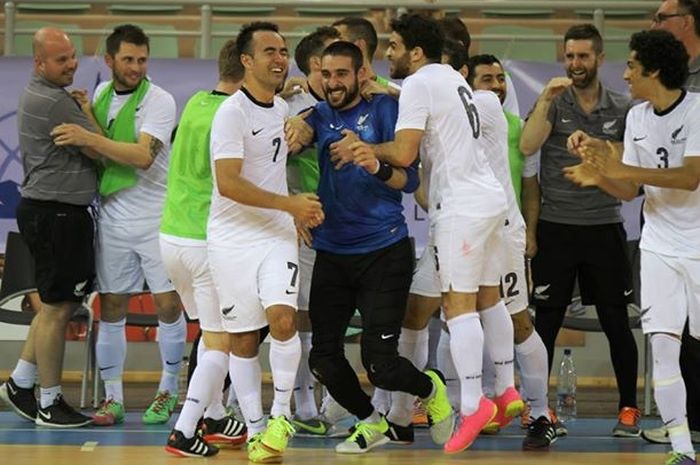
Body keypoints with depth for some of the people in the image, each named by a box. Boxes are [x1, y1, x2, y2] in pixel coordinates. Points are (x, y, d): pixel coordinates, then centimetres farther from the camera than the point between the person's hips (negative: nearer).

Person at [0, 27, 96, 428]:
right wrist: (87, 111, 2)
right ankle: (50, 405, 7)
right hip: (56, 214, -11)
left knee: (62, 303, 19)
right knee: (57, 308, -2)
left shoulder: (38, 95, 15)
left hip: (47, 211, 11)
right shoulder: (53, 102, -19)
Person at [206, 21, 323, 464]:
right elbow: (228, 183, -21)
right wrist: (289, 203, -20)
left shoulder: (283, 109, 10)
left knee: (282, 318, -17)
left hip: (277, 233, 4)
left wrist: (300, 212, 18)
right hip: (232, 239, -4)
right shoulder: (233, 112, -13)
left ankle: (281, 415, -3)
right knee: (242, 340, 2)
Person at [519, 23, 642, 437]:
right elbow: (527, 146, -17)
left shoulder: (621, 109, 5)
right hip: (556, 228, -1)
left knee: (617, 323, 4)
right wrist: (546, 100, -25)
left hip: (605, 228, 1)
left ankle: (629, 408, 14)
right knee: (547, 321, 2)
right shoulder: (553, 103, 0)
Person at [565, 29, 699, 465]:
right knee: (663, 344, -6)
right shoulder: (636, 117, 6)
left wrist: (622, 169, -26)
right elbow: (631, 190, 9)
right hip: (659, 246, 5)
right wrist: (601, 176, -11)